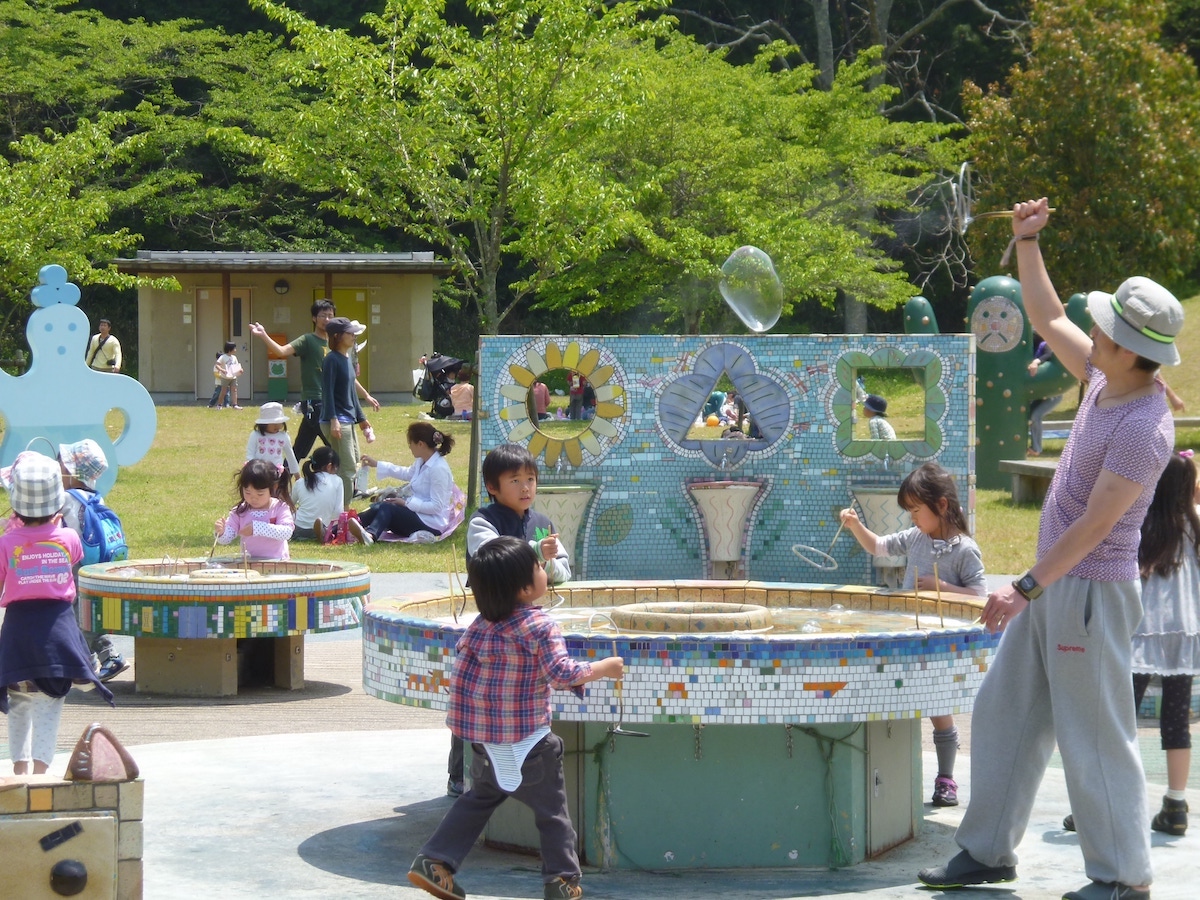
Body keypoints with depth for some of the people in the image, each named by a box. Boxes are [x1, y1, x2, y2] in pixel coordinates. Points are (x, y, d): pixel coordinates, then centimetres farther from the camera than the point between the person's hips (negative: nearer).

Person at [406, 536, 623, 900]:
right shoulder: (540, 626, -18)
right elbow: (561, 672, -22)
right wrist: (602, 668, -9)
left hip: (485, 740, 6)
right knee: (551, 809, 9)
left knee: (479, 798, 24)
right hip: (526, 741, -6)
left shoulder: (480, 624, 2)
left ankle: (435, 861, 16)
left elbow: (459, 673, 8)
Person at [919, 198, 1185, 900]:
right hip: (1054, 585, 10)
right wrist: (1027, 243, 14)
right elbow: (1048, 321, 20)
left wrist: (1027, 589, -19)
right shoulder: (1106, 378, 4)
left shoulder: (1145, 429, -23)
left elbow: (1094, 525, -23)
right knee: (1003, 715, 13)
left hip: (1092, 592, -10)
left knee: (1096, 737, -4)